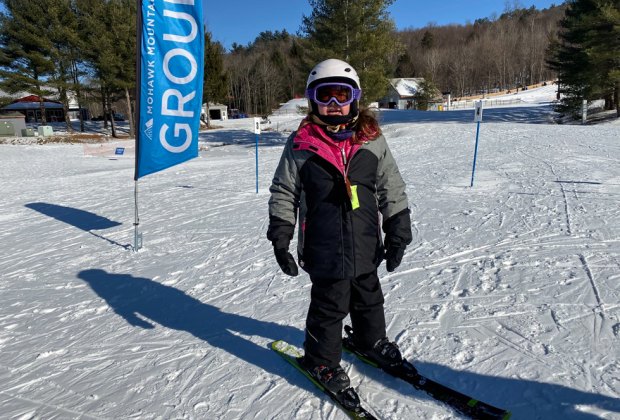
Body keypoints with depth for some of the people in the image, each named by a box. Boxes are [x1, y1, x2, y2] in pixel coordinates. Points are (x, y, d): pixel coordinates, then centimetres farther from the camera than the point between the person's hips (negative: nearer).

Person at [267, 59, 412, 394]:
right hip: (324, 250, -3)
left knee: (369, 298, 22)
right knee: (329, 305, 7)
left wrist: (397, 233, 3)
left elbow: (392, 190, 5)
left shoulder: (372, 141, -1)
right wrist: (280, 239, -3)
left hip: (365, 247, 4)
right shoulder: (300, 145, -6)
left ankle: (371, 341, 50)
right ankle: (321, 359, 32)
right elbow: (283, 194, 0)